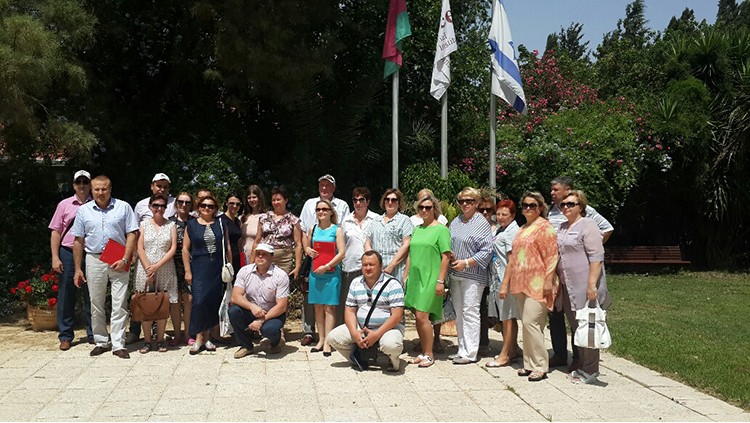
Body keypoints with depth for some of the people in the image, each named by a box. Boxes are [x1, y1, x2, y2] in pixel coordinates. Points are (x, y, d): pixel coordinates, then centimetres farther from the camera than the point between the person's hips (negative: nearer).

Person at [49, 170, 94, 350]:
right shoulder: (64, 205, 6)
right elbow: (55, 232, 5)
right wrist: (55, 258, -2)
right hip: (68, 254, 0)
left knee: (92, 296, 6)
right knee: (66, 295, 4)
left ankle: (93, 334, 16)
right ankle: (65, 336, 13)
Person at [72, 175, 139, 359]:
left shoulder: (123, 207, 1)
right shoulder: (83, 210, 7)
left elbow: (132, 235, -2)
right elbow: (78, 241, 9)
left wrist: (125, 260, -12)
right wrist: (78, 269, 5)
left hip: (119, 262, -2)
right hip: (94, 260, 2)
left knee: (119, 305, -1)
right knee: (96, 304, 9)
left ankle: (118, 344, 5)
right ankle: (101, 342, 21)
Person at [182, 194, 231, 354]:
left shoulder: (220, 224, 10)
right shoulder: (191, 225, 5)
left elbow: (227, 246, 11)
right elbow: (185, 249, 3)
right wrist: (187, 271, -3)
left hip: (217, 269, 2)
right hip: (199, 268, -2)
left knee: (213, 302, 3)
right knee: (199, 301, -10)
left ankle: (206, 336, 14)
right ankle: (198, 338, -2)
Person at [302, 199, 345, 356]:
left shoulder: (337, 230, -4)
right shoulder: (313, 229, 10)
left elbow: (342, 253, -10)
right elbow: (307, 246, 23)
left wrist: (326, 267, -16)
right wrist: (308, 250, 0)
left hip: (331, 272, -4)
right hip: (315, 272, 5)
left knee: (329, 307, -1)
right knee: (318, 306, 8)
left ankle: (327, 342, 2)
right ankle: (321, 339, 16)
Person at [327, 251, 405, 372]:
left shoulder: (392, 284, -9)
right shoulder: (356, 283, 8)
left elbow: (397, 315, -15)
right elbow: (350, 311, 7)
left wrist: (376, 335, -23)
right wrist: (354, 333, -12)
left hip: (388, 328, -5)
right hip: (360, 327, 5)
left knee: (391, 345, -37)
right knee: (333, 337, -12)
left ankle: (393, 359, 1)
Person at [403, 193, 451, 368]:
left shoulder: (441, 229, -5)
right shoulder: (417, 229, 15)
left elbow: (446, 257, -10)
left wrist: (440, 281, -15)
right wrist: (405, 275, 14)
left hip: (430, 279, -7)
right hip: (415, 278, 7)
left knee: (422, 316, -10)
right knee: (418, 316, 9)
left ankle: (429, 354, 3)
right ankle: (423, 352, 20)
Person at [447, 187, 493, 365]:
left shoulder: (482, 223, -6)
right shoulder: (455, 222, 12)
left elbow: (487, 251, -11)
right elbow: (448, 243, 20)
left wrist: (466, 262, -16)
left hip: (473, 275, -7)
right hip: (455, 274, 7)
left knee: (470, 312, -6)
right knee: (459, 312, 11)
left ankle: (471, 353, 1)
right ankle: (462, 349, 21)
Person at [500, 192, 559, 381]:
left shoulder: (544, 227, -5)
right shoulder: (522, 229, 19)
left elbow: (551, 257, -11)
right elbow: (514, 257, 21)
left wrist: (548, 283, -17)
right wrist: (506, 282, 18)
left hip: (537, 283, -8)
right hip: (521, 284, 8)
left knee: (531, 322, -12)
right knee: (527, 324, 10)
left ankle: (540, 366, -3)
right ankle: (529, 364, 17)